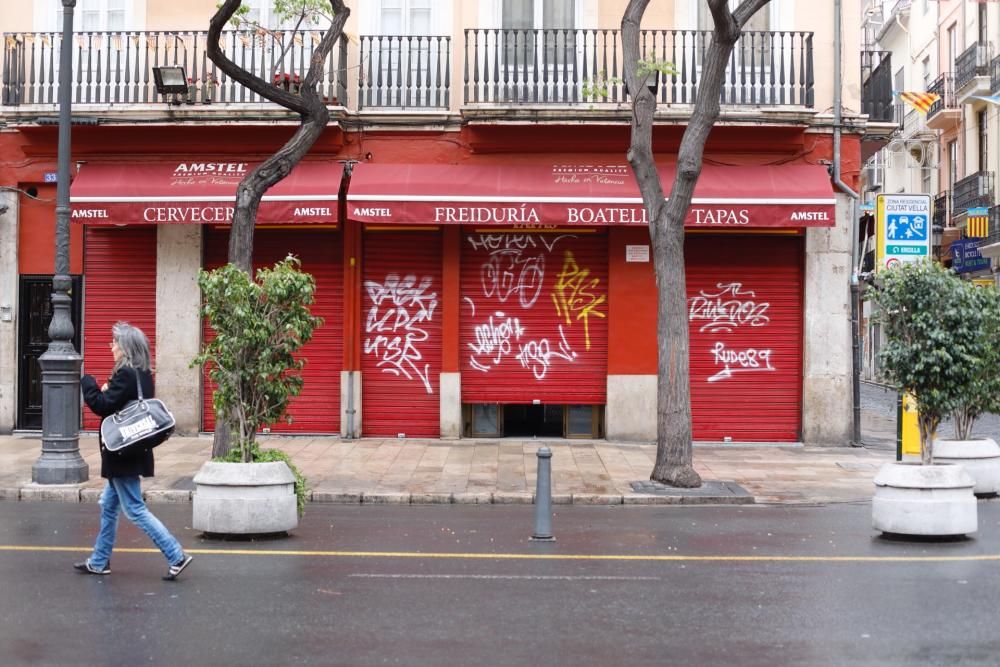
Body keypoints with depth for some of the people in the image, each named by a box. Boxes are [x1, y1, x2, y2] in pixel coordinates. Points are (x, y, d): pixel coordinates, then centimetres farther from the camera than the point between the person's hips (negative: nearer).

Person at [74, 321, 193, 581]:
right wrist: (106, 391, 1)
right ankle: (100, 562, 27)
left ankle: (176, 556, -5)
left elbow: (103, 405, -22)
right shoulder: (143, 375, 9)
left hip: (123, 453, -10)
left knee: (135, 509, -4)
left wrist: (87, 382, -9)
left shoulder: (125, 375, -19)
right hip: (130, 452, 10)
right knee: (109, 505, 18)